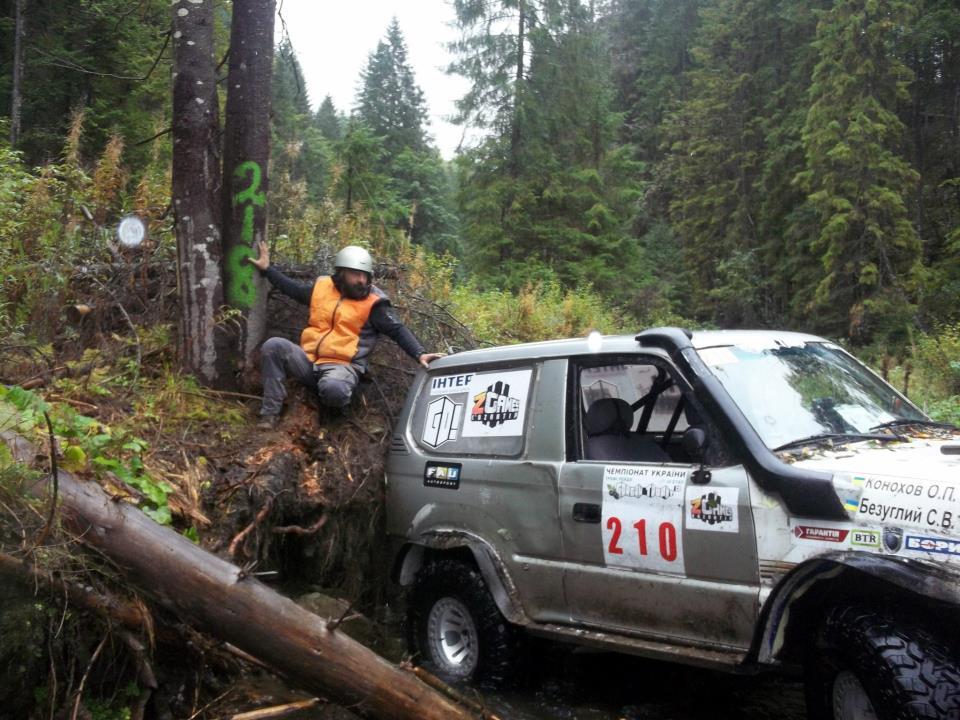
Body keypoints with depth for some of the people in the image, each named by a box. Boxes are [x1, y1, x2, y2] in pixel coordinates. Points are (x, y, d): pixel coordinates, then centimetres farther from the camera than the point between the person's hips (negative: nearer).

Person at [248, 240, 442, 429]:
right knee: (274, 346, -20)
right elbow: (294, 289, 25)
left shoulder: (373, 302, -3)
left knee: (333, 390, -39)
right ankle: (270, 413, -14)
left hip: (342, 366, -5)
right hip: (308, 361, 5)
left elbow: (398, 330, -6)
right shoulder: (322, 286, 9)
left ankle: (339, 399, 2)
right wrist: (267, 268, 25)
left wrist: (419, 354, -19)